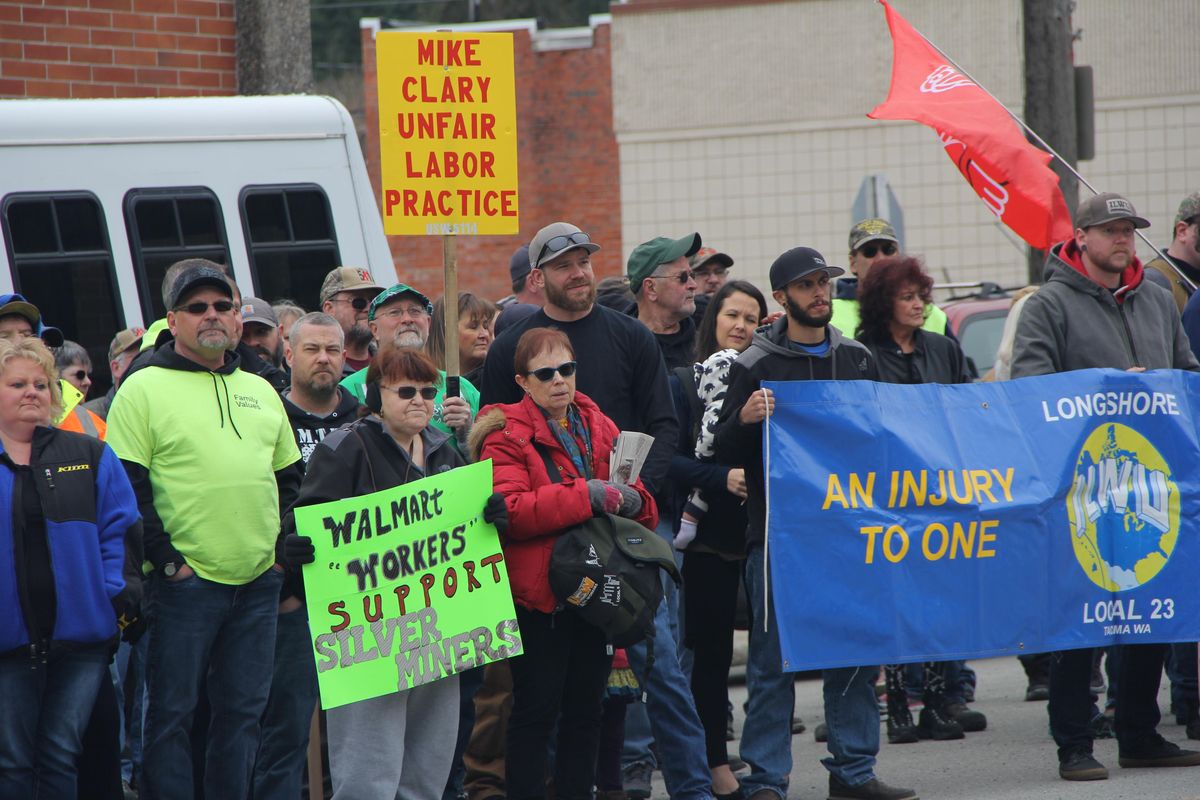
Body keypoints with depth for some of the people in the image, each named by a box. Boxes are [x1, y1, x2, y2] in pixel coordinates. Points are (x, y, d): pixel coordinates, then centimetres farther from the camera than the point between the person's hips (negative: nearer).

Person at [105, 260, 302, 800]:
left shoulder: (261, 392, 16)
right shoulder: (144, 389, -3)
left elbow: (289, 478, 23)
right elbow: (126, 487, -8)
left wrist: (284, 547, 9)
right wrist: (166, 559, -12)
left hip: (258, 582, 6)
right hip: (184, 582, -6)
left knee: (243, 711, 8)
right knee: (172, 712, -3)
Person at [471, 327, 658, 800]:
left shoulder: (599, 428, 14)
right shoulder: (507, 436, -5)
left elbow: (644, 507, 20)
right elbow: (508, 510, -20)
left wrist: (632, 500, -4)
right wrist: (584, 496, -23)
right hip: (537, 595, -6)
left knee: (586, 708, 12)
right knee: (536, 708, -5)